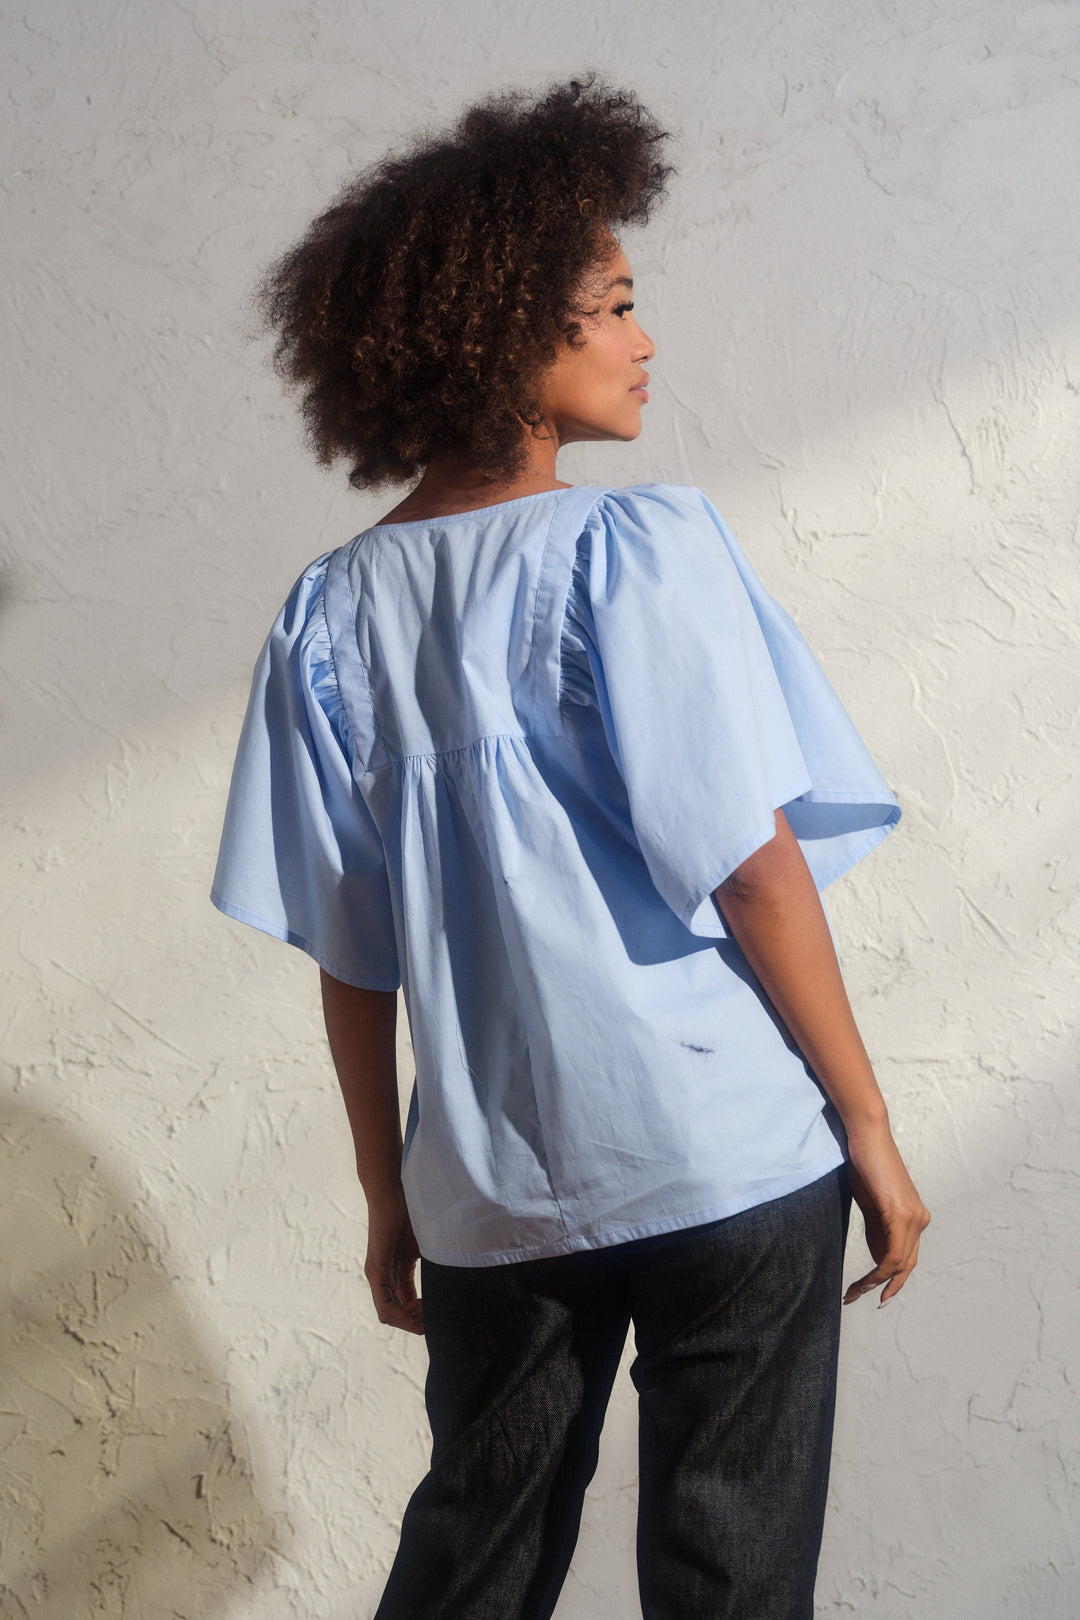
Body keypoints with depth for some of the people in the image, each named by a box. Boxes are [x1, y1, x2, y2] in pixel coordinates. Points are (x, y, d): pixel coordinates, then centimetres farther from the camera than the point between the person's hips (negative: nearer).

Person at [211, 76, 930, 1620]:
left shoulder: (329, 618, 1)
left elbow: (350, 956, 3)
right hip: (734, 1158, -4)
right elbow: (757, 869, -13)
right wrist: (868, 1120, -3)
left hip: (491, 1190, 5)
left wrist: (388, 1194, 14)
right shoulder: (643, 546, -12)